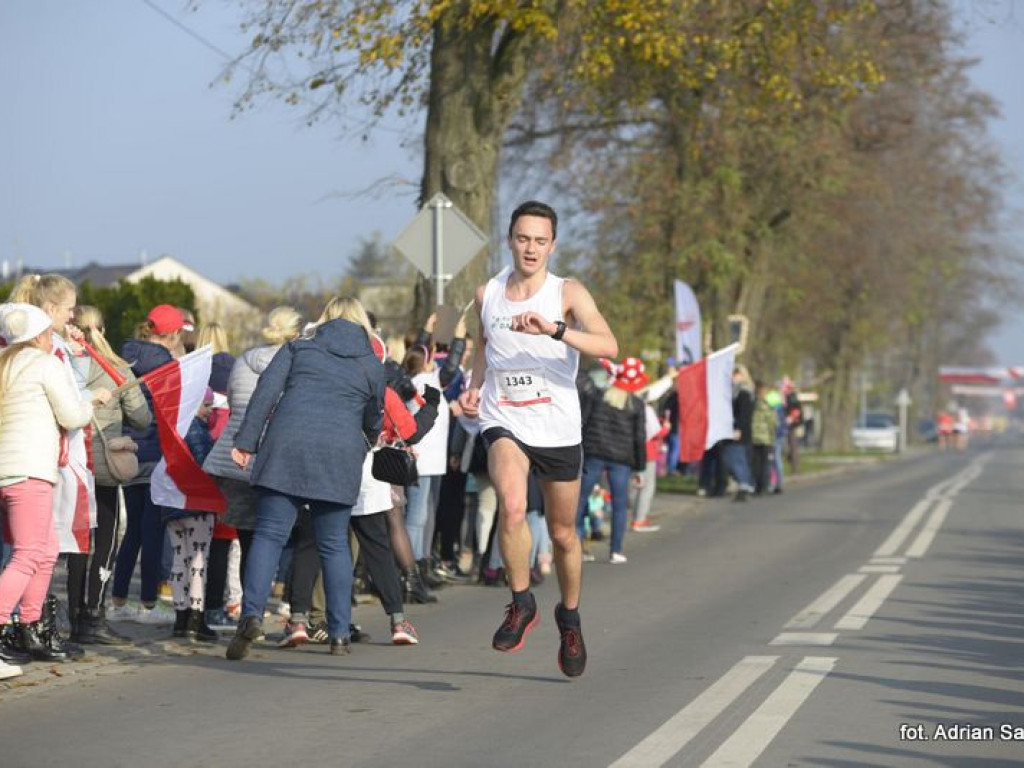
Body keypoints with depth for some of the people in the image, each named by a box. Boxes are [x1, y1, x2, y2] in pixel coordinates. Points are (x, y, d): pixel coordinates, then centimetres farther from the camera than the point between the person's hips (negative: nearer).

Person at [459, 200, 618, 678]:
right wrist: (474, 387, 8)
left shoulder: (568, 294, -6)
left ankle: (569, 617, 36)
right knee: (512, 507, -28)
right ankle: (520, 603, -9)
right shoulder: (486, 295, 5)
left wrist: (553, 329, -34)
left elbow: (608, 346, -22)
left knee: (563, 533, 11)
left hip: (558, 429, -1)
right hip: (503, 422, 1)